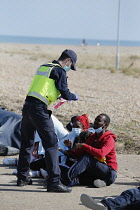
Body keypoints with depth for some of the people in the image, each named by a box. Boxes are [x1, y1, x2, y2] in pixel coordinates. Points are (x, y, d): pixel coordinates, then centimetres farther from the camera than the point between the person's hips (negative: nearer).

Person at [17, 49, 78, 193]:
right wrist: (74, 97, 13)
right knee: (51, 144, -7)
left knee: (26, 142, 19)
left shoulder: (43, 67, 20)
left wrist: (58, 94, 29)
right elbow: (65, 93, -7)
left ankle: (22, 177, 28)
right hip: (39, 109, -9)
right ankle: (54, 182, -11)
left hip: (27, 105, 9)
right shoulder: (59, 71, -4)